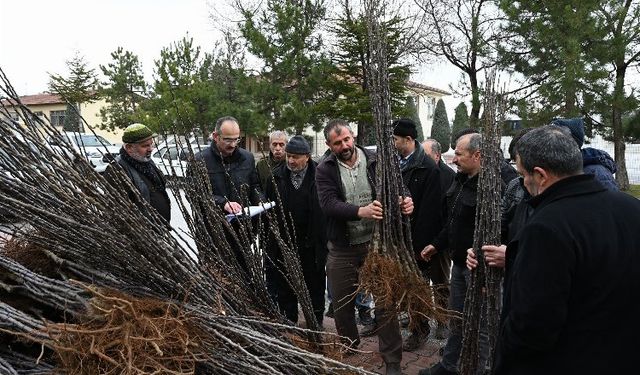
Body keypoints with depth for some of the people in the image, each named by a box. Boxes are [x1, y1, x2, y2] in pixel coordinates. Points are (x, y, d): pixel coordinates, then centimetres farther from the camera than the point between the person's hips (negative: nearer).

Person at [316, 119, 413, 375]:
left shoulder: (375, 161, -3)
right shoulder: (325, 170, -5)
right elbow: (329, 204, -19)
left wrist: (404, 202, -31)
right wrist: (361, 212, -35)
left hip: (376, 243, -1)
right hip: (342, 248, 1)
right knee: (342, 303, 14)